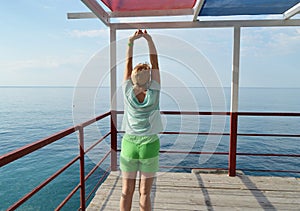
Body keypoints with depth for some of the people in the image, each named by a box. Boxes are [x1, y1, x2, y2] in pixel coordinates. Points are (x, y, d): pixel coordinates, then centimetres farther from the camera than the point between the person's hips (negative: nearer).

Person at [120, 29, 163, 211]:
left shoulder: (128, 94, -9)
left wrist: (131, 41, 3)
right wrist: (149, 40, -2)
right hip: (149, 146, -1)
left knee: (127, 192, 12)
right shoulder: (153, 94, -11)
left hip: (129, 144, 1)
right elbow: (155, 63, -4)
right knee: (145, 193, 10)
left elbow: (128, 63, -1)